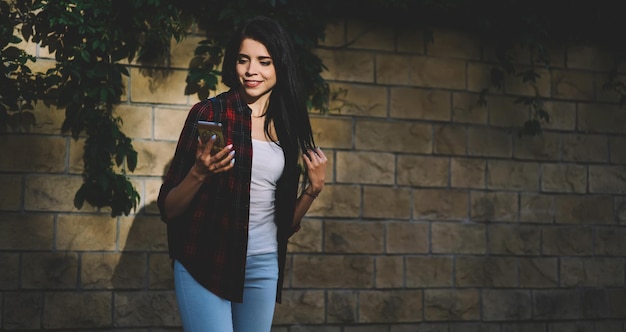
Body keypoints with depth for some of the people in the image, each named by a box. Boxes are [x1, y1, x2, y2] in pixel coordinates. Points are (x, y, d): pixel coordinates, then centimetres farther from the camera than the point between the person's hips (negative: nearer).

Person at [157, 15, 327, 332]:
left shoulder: (287, 127, 7)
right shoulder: (208, 113, -7)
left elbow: (286, 222, 13)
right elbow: (168, 209, -7)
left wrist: (313, 188, -3)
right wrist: (199, 173, -24)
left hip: (264, 267, 5)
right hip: (205, 263, -4)